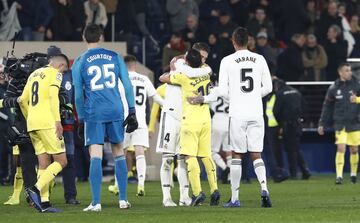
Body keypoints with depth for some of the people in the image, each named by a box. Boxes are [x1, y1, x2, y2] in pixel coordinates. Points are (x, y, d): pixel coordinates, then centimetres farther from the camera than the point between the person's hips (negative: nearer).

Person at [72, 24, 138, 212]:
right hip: (116, 111, 2)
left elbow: (78, 94, 4)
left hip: (93, 113, -2)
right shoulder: (114, 57, 7)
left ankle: (96, 202, -11)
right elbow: (127, 85, 6)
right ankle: (123, 199, 13)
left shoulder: (80, 62, 2)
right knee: (119, 154, 12)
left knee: (95, 157, -6)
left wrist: (81, 118, 13)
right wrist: (132, 111, 9)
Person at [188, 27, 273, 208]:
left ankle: (235, 198, 6)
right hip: (256, 113, 2)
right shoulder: (259, 59, 6)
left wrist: (202, 99, 10)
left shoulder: (227, 61, -3)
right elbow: (268, 87, 9)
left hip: (237, 113, -2)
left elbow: (222, 91, -4)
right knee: (256, 155, 4)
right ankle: (264, 188, -18)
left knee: (237, 155, 5)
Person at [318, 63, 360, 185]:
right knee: (341, 149, -11)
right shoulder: (333, 88, 1)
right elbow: (327, 107, 6)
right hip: (340, 124, -1)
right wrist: (322, 124, 5)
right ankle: (339, 176, -11)